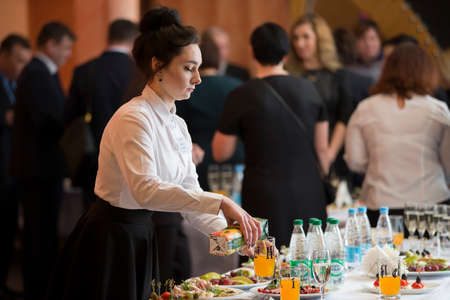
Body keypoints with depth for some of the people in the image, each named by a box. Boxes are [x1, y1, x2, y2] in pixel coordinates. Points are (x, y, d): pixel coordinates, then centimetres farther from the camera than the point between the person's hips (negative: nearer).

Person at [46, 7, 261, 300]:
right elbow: (144, 189, -34)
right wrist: (220, 202, -38)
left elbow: (190, 196, 9)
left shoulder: (178, 126, 8)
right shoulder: (133, 119, -19)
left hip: (141, 238, 8)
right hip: (109, 241, -8)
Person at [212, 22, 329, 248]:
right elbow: (322, 148, 10)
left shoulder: (242, 96, -7)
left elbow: (221, 153, 1)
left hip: (265, 199, -3)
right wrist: (323, 178, 26)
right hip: (309, 194, 4)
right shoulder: (308, 89, 5)